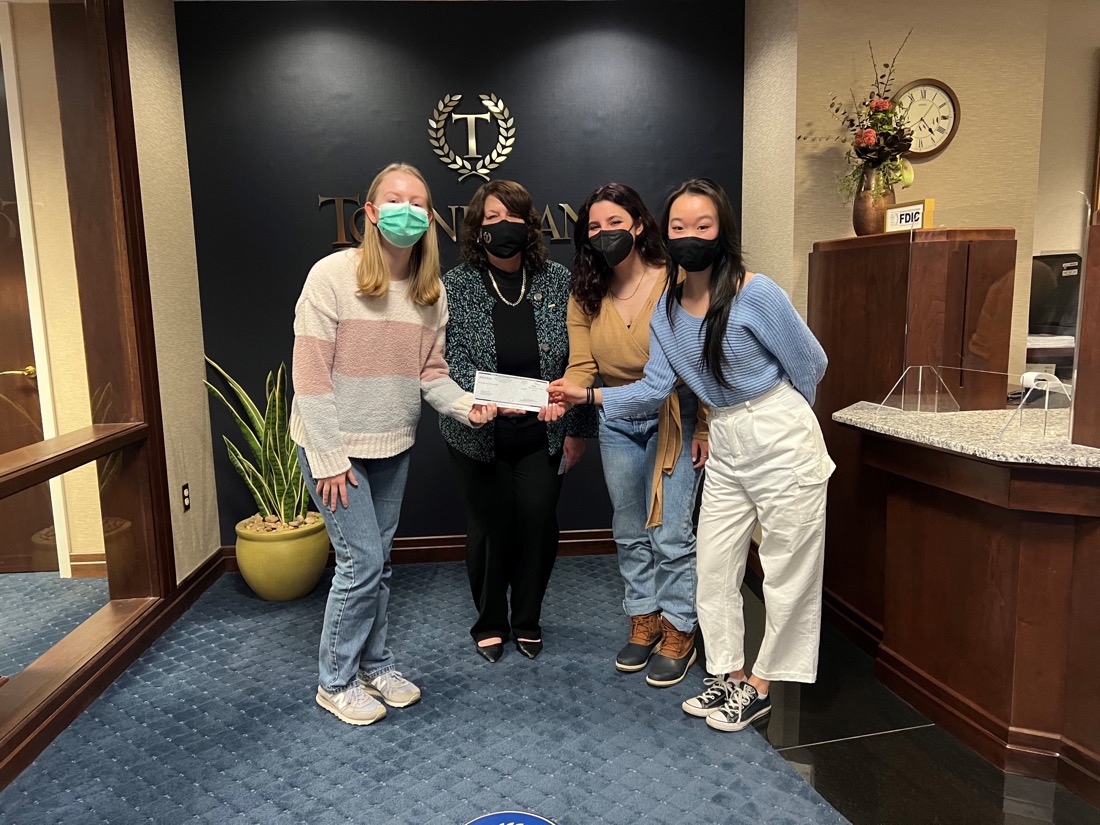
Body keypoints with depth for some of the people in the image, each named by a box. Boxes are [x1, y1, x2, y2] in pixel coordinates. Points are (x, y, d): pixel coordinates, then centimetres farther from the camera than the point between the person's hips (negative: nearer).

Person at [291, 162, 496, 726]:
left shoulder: (432, 292, 2)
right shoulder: (332, 275, -15)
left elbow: (430, 373, 2)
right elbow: (310, 374, -16)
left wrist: (466, 405, -17)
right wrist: (328, 457, -17)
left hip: (393, 447, 6)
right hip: (335, 445, -5)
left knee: (376, 562, 17)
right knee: (362, 562, -4)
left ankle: (374, 666, 35)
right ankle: (336, 682, 19)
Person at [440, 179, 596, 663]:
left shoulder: (558, 282, -1)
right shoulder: (456, 286, -4)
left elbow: (576, 362, 1)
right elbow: (452, 363, -12)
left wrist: (576, 429, -1)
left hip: (543, 435, 1)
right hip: (479, 436, -1)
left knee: (539, 525, 5)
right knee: (489, 528, 9)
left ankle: (528, 622, 31)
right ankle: (490, 623, 33)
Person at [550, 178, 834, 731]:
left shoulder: (755, 293, -17)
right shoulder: (667, 311, 3)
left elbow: (810, 364, -6)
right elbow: (654, 388, 0)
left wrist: (769, 417, 7)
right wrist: (588, 395, -10)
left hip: (781, 441, -6)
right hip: (725, 451, 7)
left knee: (787, 570, 6)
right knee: (714, 567, 11)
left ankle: (761, 686, 22)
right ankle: (729, 676, 28)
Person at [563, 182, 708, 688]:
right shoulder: (586, 295, -3)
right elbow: (582, 365, -10)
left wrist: (703, 428, -11)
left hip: (674, 415, -4)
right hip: (616, 422, 5)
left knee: (671, 533, -2)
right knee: (630, 531, 14)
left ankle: (679, 633, 17)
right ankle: (644, 622, 32)